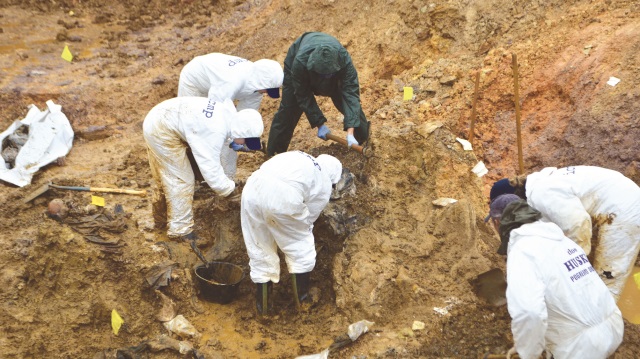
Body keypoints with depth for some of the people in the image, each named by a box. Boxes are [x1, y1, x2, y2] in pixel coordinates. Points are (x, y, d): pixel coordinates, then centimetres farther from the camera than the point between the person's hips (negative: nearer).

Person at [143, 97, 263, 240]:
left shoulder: (229, 111, -4)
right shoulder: (215, 133, -29)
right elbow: (211, 171, -26)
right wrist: (231, 189, -11)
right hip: (162, 131, -10)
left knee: (165, 178, 23)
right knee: (181, 181, -3)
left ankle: (161, 220, 40)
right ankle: (181, 230, 8)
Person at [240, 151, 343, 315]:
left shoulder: (296, 156, 33)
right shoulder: (324, 185, 18)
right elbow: (308, 220, 19)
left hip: (252, 189, 5)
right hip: (282, 198, -5)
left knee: (260, 250, 20)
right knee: (301, 248, 20)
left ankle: (263, 304, 33)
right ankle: (302, 299, 32)